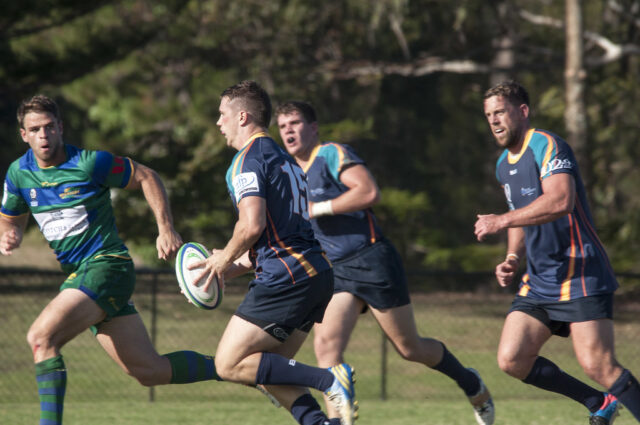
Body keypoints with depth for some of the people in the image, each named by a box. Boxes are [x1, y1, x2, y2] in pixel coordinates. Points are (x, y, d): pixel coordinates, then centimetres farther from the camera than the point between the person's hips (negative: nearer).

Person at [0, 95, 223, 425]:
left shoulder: (90, 163, -11)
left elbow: (146, 177, 0)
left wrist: (166, 230, -8)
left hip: (106, 265, -7)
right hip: (76, 274, 7)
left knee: (41, 336, -25)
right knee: (149, 370, 6)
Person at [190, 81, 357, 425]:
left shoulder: (249, 158, -6)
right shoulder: (282, 158, 24)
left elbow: (252, 224, -20)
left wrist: (225, 259, -2)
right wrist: (235, 266, 23)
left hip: (287, 277, -10)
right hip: (317, 272, 10)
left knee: (230, 364, -7)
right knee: (266, 370, 13)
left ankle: (329, 380, -17)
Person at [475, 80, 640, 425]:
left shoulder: (547, 147, -12)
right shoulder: (504, 165, 17)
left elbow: (560, 200, -30)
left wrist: (502, 221, -28)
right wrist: (512, 260, 11)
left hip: (581, 277, -9)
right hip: (538, 283, 9)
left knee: (597, 365, -19)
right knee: (511, 360, -2)